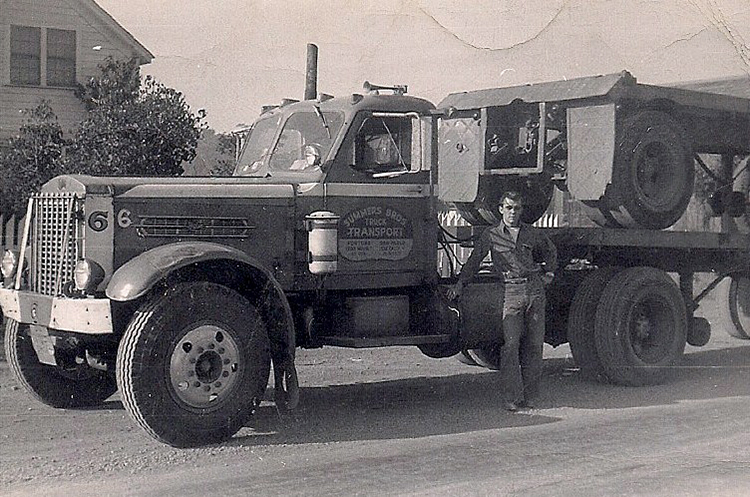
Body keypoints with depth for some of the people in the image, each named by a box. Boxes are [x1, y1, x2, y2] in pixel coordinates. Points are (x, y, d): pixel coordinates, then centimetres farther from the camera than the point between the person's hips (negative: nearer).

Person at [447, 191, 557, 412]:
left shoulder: (533, 234, 12)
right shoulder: (491, 235, 5)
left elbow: (551, 251, 29)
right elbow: (474, 261, 5)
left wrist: (549, 273, 16)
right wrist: (460, 285, -3)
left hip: (535, 291, 3)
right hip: (511, 292, -3)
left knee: (534, 344, 3)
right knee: (510, 345, -12)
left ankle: (528, 395, 11)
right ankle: (511, 397, -9)